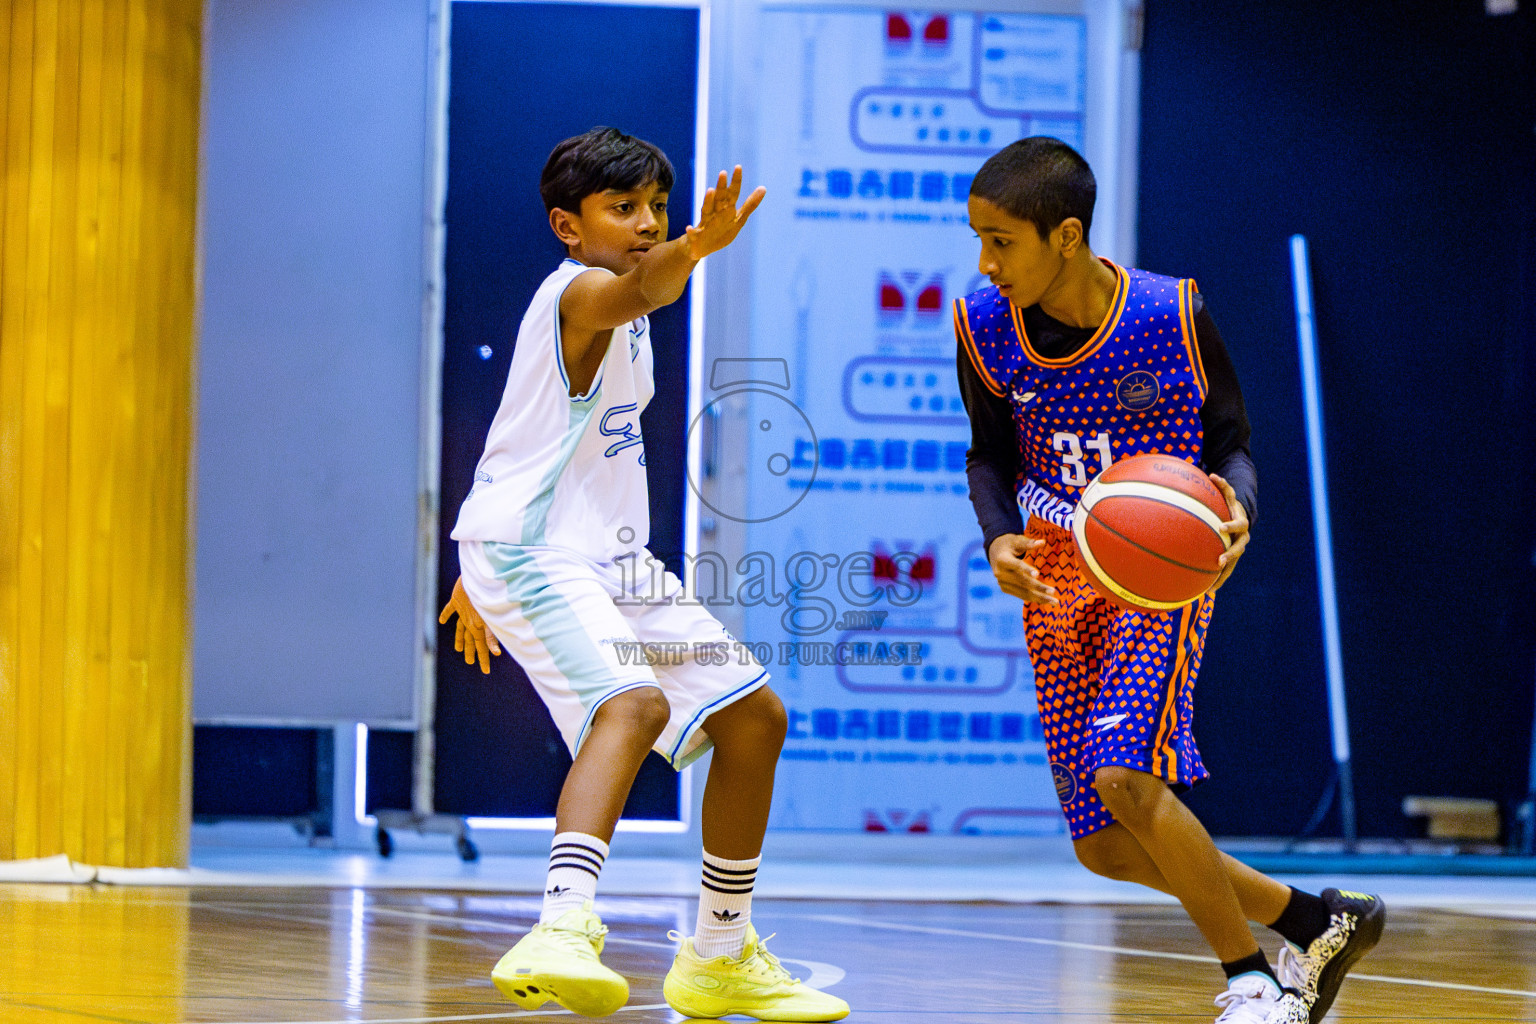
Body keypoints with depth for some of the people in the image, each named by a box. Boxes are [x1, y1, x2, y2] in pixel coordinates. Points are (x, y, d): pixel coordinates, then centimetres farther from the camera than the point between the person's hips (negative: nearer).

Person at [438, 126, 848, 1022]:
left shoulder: (617, 319, 18)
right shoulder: (581, 290, -13)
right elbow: (638, 287, -40)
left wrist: (481, 575, 32)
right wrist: (696, 250, -62)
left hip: (608, 560, 10)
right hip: (531, 548, -10)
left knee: (754, 716, 12)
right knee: (634, 704, -34)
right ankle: (563, 932, -51)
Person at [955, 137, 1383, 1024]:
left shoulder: (1174, 316, -16)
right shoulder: (985, 325, -6)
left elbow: (1231, 443, -4)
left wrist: (1236, 509, -27)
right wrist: (998, 538, -12)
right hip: (1057, 583, 5)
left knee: (1125, 778, -28)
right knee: (1106, 848, 5)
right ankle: (1319, 924, 26)